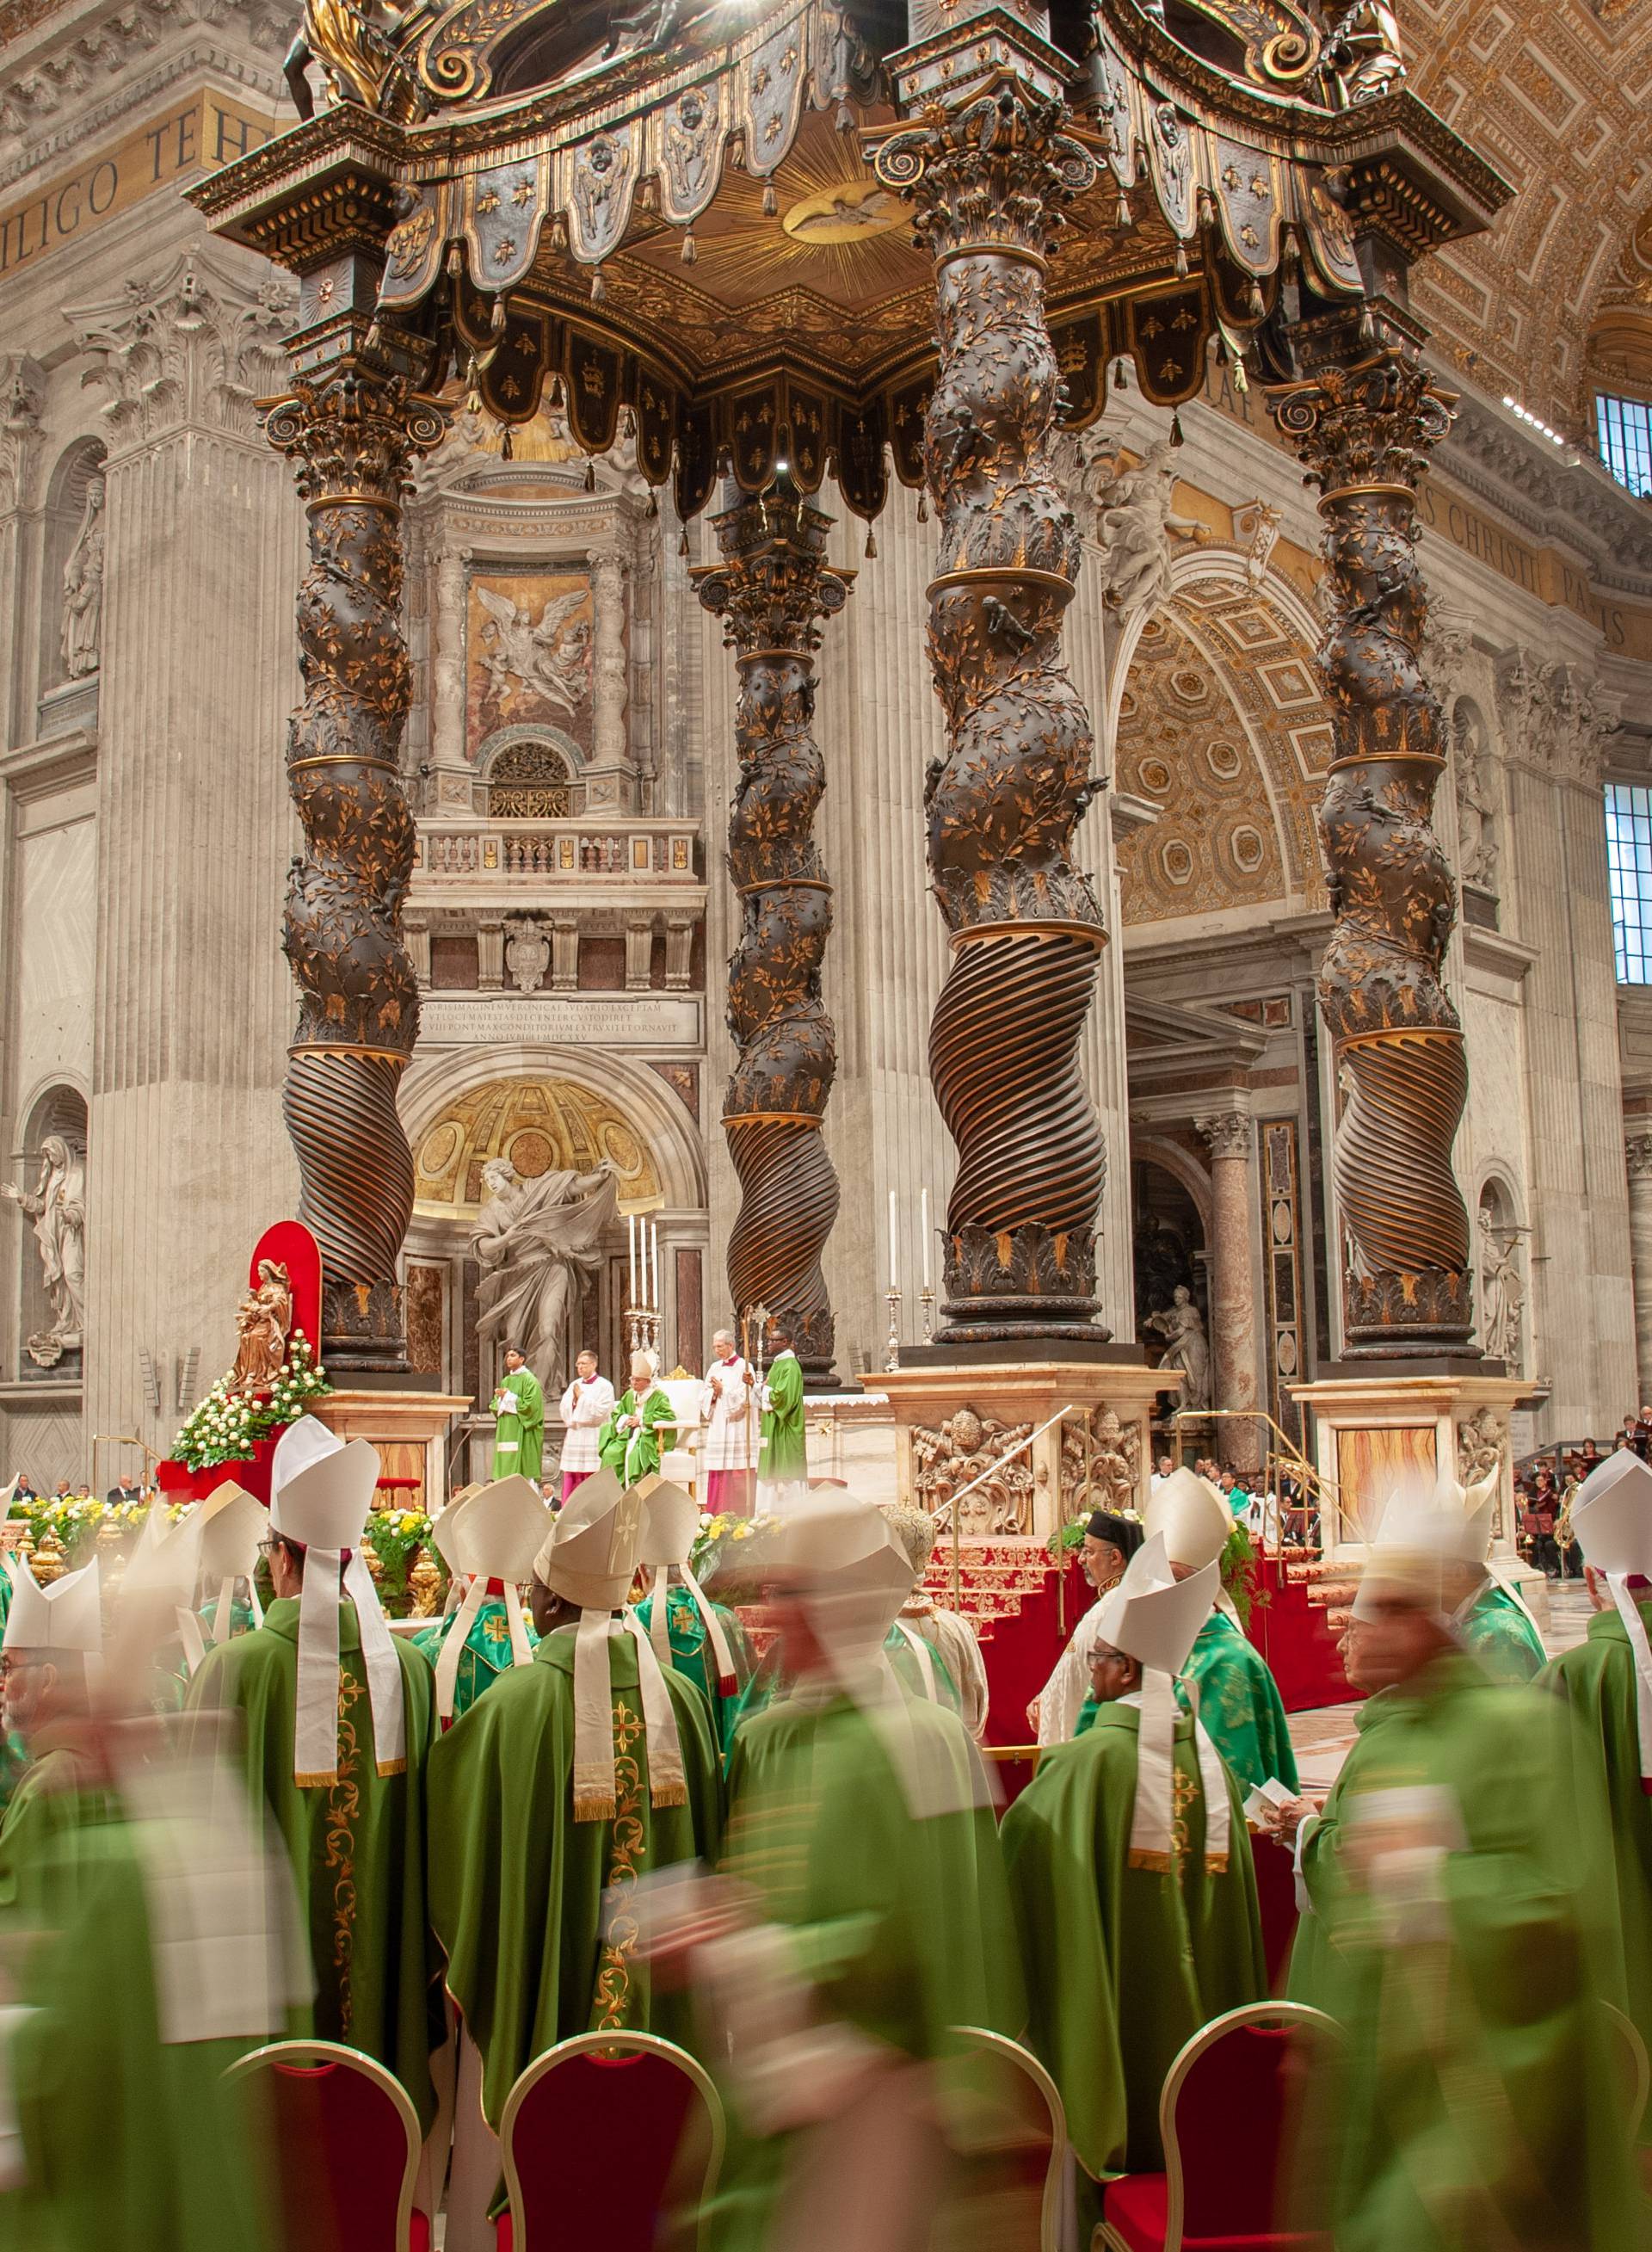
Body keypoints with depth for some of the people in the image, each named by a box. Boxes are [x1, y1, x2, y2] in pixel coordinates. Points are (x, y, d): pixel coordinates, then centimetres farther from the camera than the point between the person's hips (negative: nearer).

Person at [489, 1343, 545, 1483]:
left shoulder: (529, 1379, -4)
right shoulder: (505, 1381, 18)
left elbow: (530, 1405, -14)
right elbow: (496, 1406, 19)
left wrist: (509, 1397, -11)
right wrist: (499, 1398, -3)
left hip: (522, 1431, -7)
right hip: (506, 1431, 7)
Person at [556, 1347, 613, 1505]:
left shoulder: (604, 1386, -2)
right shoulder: (574, 1385, 17)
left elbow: (600, 1412, -12)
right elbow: (563, 1410, 14)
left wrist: (582, 1397, -8)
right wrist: (573, 1399, -4)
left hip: (593, 1438, -6)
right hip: (573, 1437, 6)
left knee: (590, 1479, -8)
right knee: (571, 1477, 3)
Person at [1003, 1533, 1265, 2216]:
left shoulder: (1085, 1762, -20)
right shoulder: (1208, 1755, -1)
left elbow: (1018, 1855, -16)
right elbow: (1236, 1900, 7)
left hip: (1114, 2008, -5)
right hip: (1196, 2015, 5)